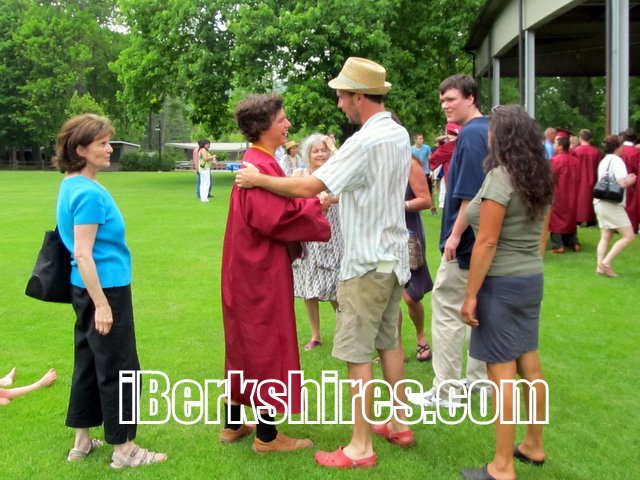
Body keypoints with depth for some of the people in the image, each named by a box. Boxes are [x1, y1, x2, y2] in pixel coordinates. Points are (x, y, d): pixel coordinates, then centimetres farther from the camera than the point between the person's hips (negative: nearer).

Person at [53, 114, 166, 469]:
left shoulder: (72, 186, 9)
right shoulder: (89, 193, -20)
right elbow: (83, 254, -22)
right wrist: (101, 304, -21)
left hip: (87, 288, 9)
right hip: (104, 289, -9)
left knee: (88, 363, 17)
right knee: (118, 370, 2)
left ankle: (82, 442, 29)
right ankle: (124, 450, 14)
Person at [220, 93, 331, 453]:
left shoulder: (259, 163, 13)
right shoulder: (261, 167, -19)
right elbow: (274, 218, -26)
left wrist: (306, 204, 0)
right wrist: (315, 206, -14)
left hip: (252, 269, 10)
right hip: (262, 272, -10)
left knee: (248, 346, 17)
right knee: (268, 346, 0)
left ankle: (234, 424, 28)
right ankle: (267, 435, 12)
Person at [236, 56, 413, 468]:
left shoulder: (365, 142, -21)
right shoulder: (399, 134, 8)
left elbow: (308, 187, -23)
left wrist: (258, 179, -12)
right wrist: (334, 195, 12)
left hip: (367, 261, -9)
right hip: (393, 255, 9)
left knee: (357, 353, -2)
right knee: (389, 342, 18)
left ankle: (360, 448, 6)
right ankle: (400, 424, 29)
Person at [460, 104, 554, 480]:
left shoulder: (500, 177, -17)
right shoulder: (541, 178, 8)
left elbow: (486, 244, -19)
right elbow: (541, 236, 15)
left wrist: (470, 295, -14)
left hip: (501, 283, -8)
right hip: (532, 280, 9)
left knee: (502, 372, -2)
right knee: (529, 364, 16)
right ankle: (534, 446, 30)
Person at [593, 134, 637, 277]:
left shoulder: (603, 161, 15)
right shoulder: (616, 160, -12)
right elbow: (622, 183, -20)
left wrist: (626, 180, 17)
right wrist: (630, 181, 0)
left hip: (601, 202, 9)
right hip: (613, 204, -9)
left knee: (605, 237, 9)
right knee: (629, 235, -5)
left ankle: (600, 267, 3)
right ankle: (606, 261, -11)